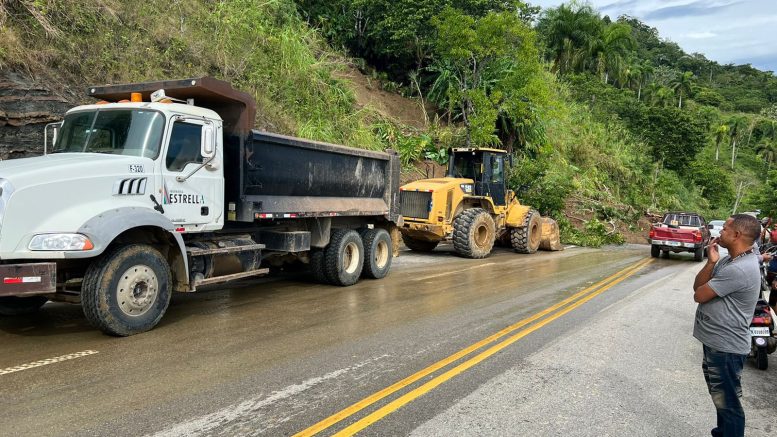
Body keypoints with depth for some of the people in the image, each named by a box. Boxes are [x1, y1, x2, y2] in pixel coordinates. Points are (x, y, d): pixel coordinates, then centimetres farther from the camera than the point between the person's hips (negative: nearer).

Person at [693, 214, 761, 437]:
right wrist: (711, 263, -9)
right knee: (721, 398, 25)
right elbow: (697, 286, 5)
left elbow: (699, 295, -20)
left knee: (727, 402, 3)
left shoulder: (738, 270, -26)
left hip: (726, 347, -10)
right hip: (716, 341, 10)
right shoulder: (728, 260, 7)